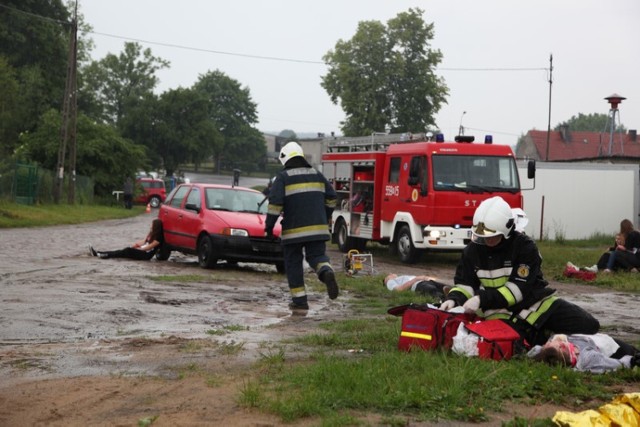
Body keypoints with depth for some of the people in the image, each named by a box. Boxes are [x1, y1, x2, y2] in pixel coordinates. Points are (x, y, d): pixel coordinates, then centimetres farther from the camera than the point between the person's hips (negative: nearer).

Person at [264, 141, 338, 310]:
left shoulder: (283, 177, -3)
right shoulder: (316, 175, 12)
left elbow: (275, 203, -12)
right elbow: (331, 198, 16)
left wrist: (269, 226, -6)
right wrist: (325, 219, 28)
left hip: (293, 230, -3)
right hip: (317, 228, 3)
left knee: (293, 263, 7)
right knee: (317, 255, 10)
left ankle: (299, 300, 8)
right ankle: (326, 271, -24)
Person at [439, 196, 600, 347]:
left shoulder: (525, 247, -14)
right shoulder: (473, 250, -1)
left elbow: (518, 289, -20)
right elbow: (464, 284, 5)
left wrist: (482, 299, -29)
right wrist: (453, 299, -18)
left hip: (533, 302, -1)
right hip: (500, 311, 1)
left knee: (589, 325, -13)